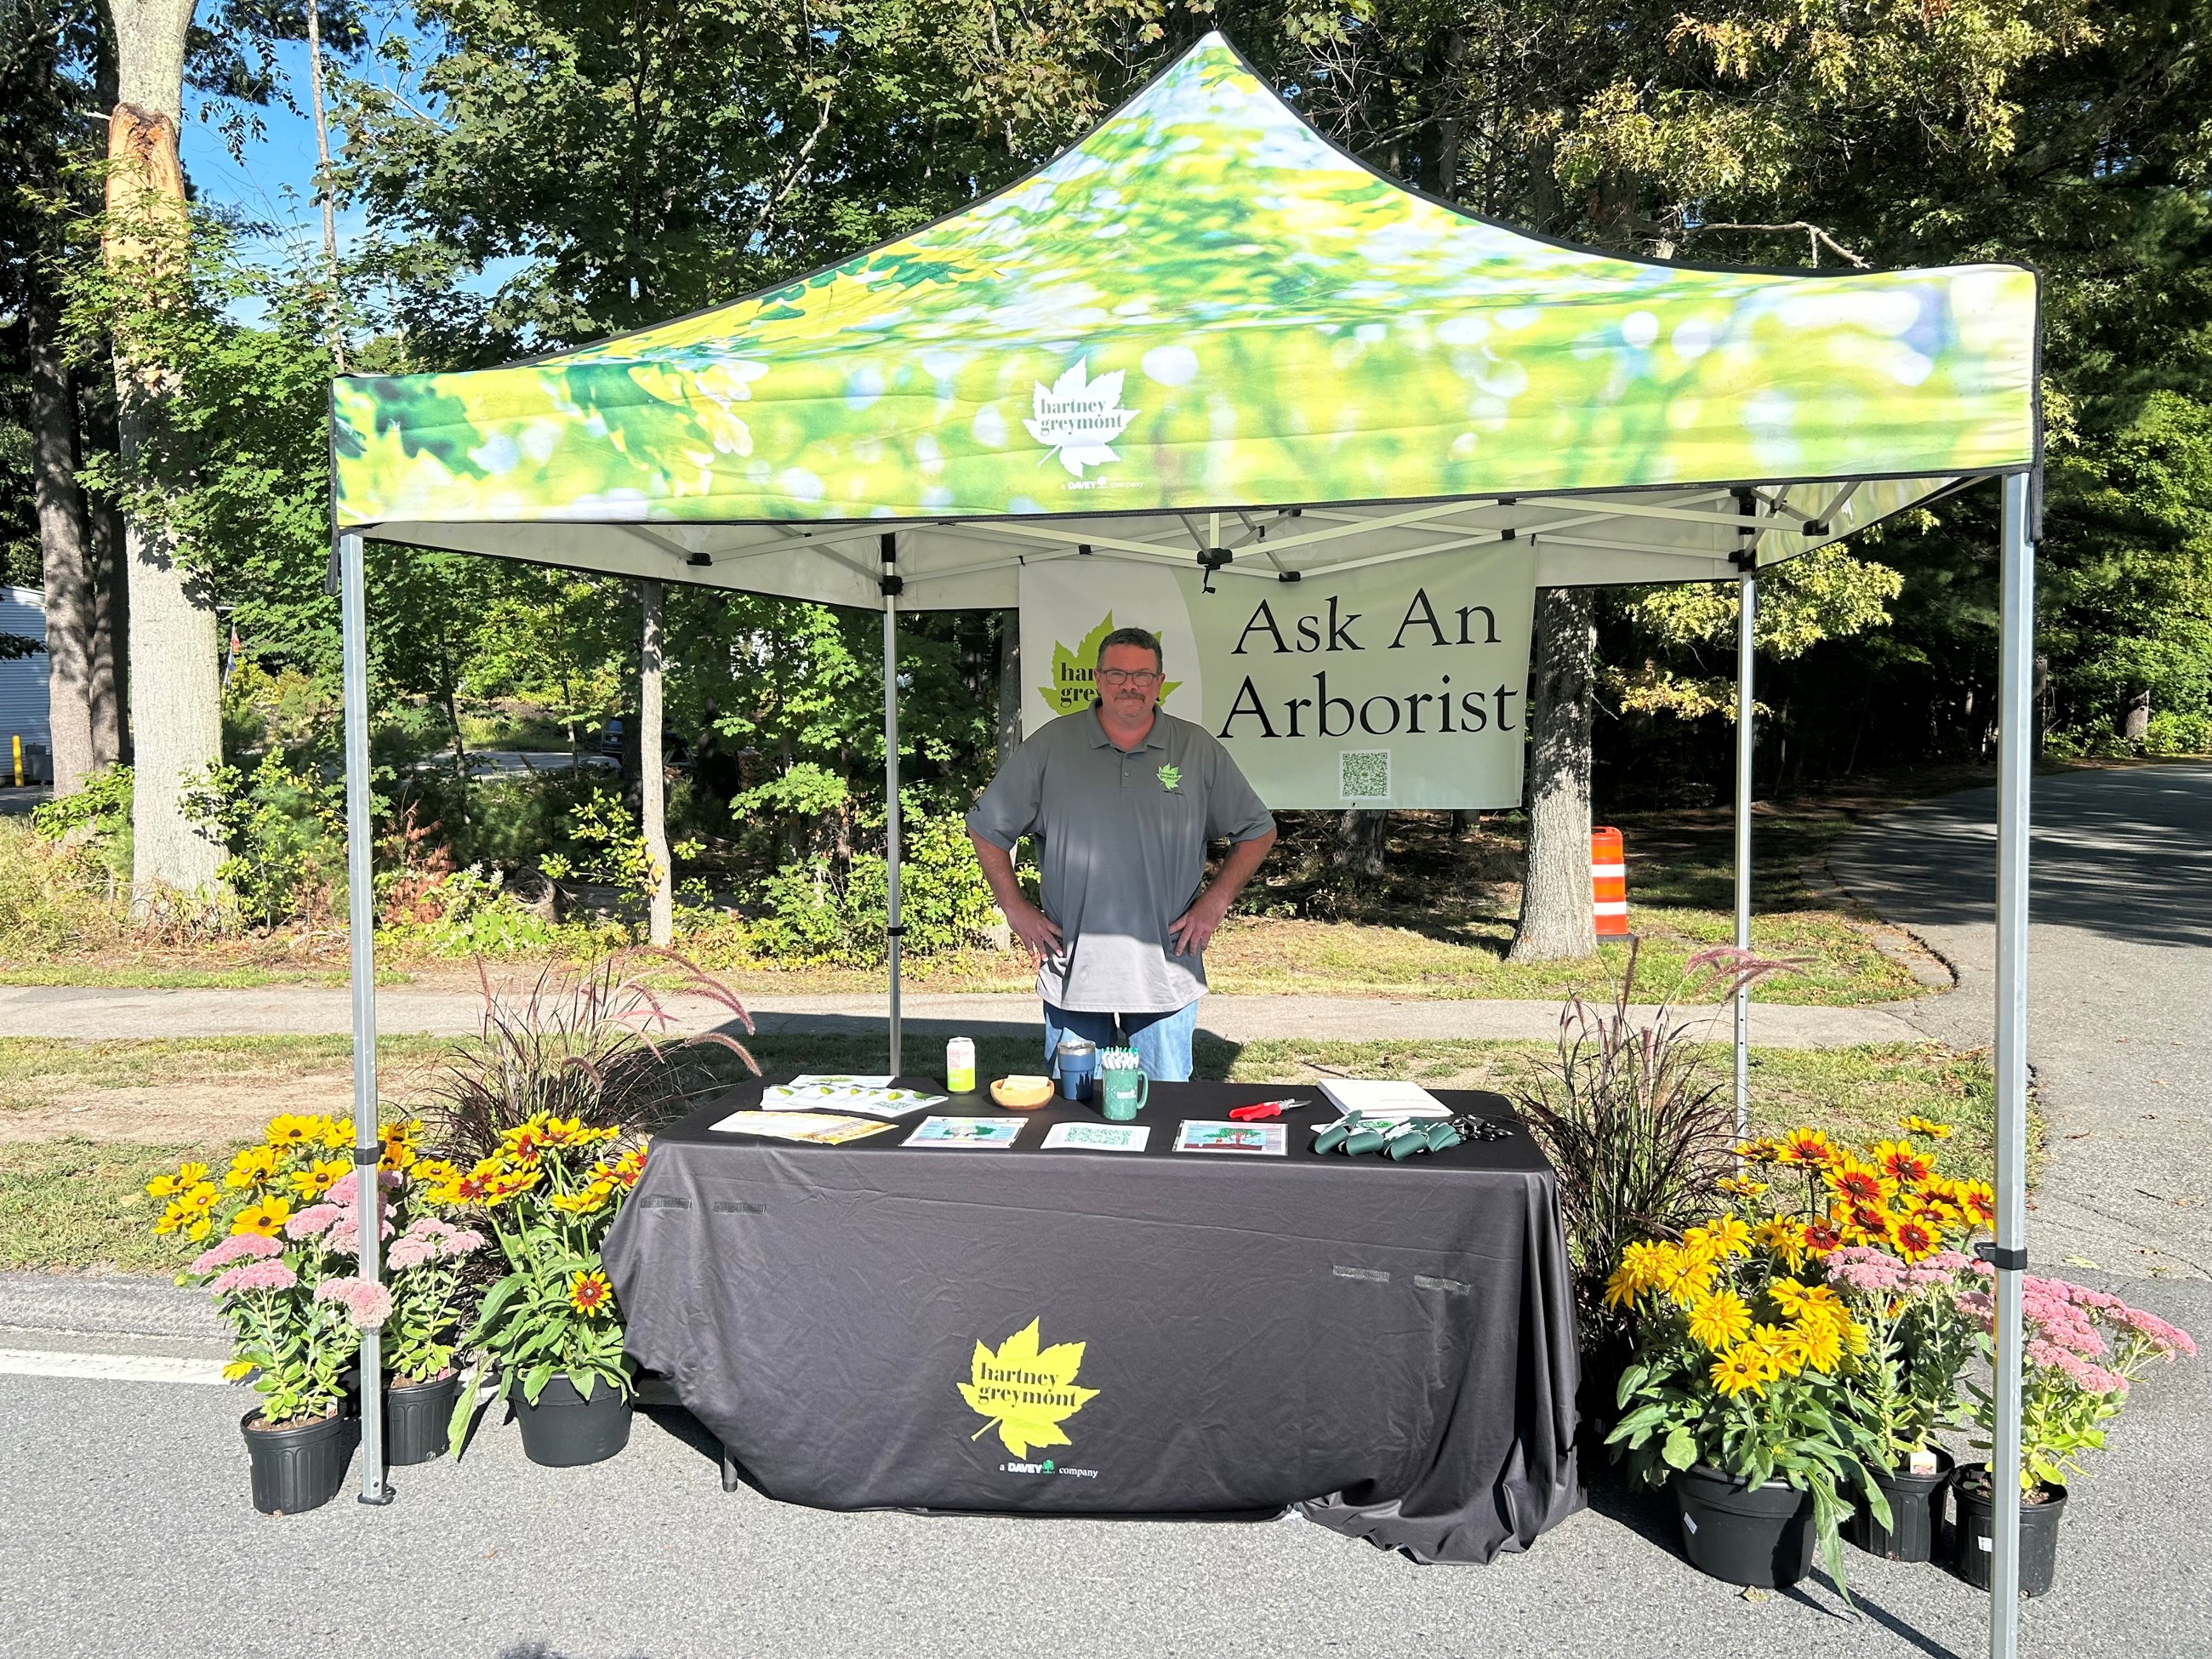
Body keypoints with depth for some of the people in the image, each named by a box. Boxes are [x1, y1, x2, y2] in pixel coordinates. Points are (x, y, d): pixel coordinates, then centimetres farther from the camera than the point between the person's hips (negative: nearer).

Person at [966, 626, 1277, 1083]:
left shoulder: (1199, 750, 4)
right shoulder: (1051, 746, 2)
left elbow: (1257, 832, 11)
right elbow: (986, 827, 9)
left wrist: (1215, 902, 1)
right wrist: (1016, 908, 2)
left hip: (1167, 972, 0)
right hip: (1072, 973, 0)